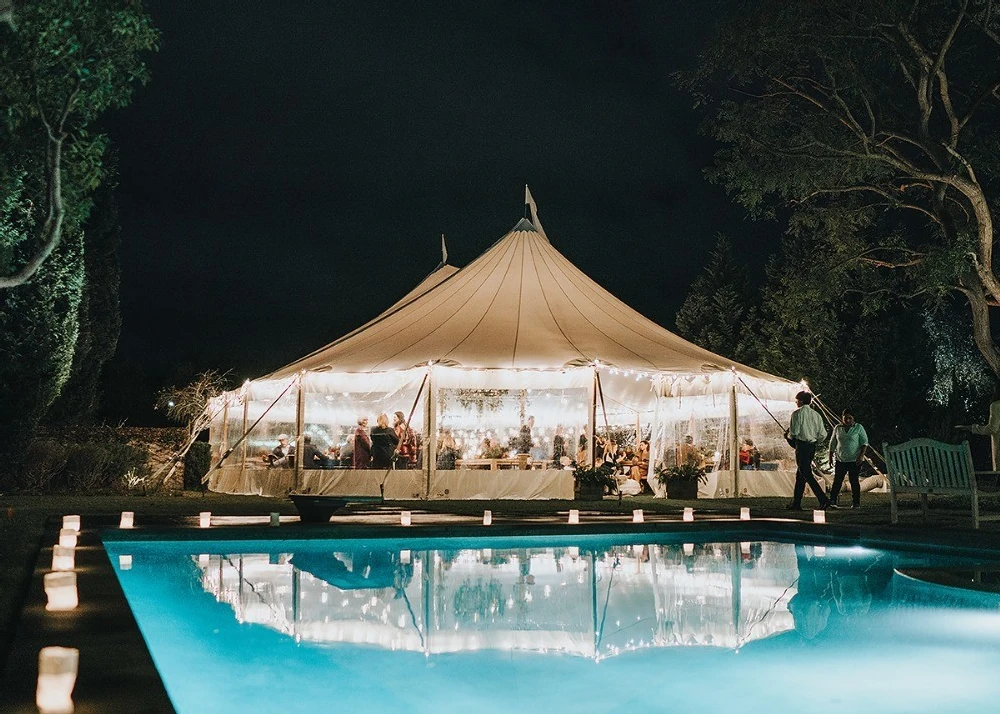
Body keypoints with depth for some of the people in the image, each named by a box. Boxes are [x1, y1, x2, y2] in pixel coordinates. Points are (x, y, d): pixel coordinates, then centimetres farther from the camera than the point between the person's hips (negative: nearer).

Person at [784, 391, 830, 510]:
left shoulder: (797, 413, -8)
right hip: (812, 446, 7)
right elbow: (823, 435, 8)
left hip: (802, 445, -7)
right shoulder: (816, 414, 11)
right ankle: (796, 503, 17)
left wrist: (788, 435, 7)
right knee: (800, 474, 14)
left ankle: (823, 500, -16)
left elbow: (794, 432, -14)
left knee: (807, 475, -6)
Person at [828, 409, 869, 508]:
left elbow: (864, 442, -1)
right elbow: (832, 443, 15)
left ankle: (856, 503, 6)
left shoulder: (858, 428, 1)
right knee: (837, 481, -3)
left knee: (854, 482, 0)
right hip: (840, 460, 2)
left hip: (855, 460, -2)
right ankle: (832, 501, -4)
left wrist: (861, 455, -12)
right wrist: (830, 456, 11)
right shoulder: (837, 428, 8)